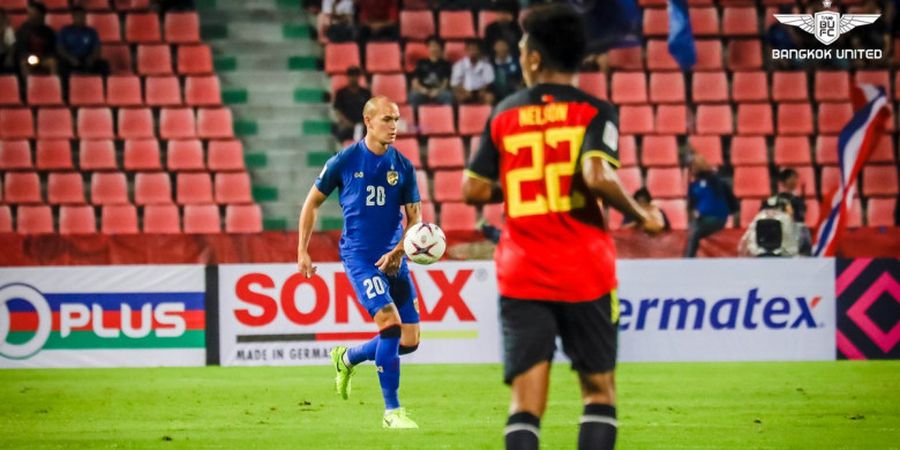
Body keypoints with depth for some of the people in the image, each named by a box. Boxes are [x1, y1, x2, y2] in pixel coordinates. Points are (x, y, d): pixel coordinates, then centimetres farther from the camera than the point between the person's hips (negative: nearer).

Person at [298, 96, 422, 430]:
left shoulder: (403, 167, 4)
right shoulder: (344, 161, -4)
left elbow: (415, 218, 6)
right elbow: (312, 203, 7)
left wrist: (398, 251, -12)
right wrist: (302, 252, 4)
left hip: (393, 260, 5)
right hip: (358, 256, -5)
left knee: (410, 341, 2)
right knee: (390, 323, -22)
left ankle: (347, 358, 31)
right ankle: (392, 412, -13)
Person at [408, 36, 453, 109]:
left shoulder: (445, 64, 17)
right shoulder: (421, 63, 18)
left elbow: (446, 81, 6)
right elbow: (415, 81, 9)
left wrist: (438, 90, -16)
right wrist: (421, 89, -14)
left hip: (439, 91, 0)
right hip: (423, 92, 0)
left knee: (448, 96, -35)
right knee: (413, 96, -35)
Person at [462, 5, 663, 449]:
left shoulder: (503, 115, 7)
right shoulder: (593, 112, -3)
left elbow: (474, 190, 9)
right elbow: (597, 175, -20)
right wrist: (640, 215, -5)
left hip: (521, 276, 2)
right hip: (584, 275, -2)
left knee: (526, 401, -2)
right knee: (598, 389, 11)